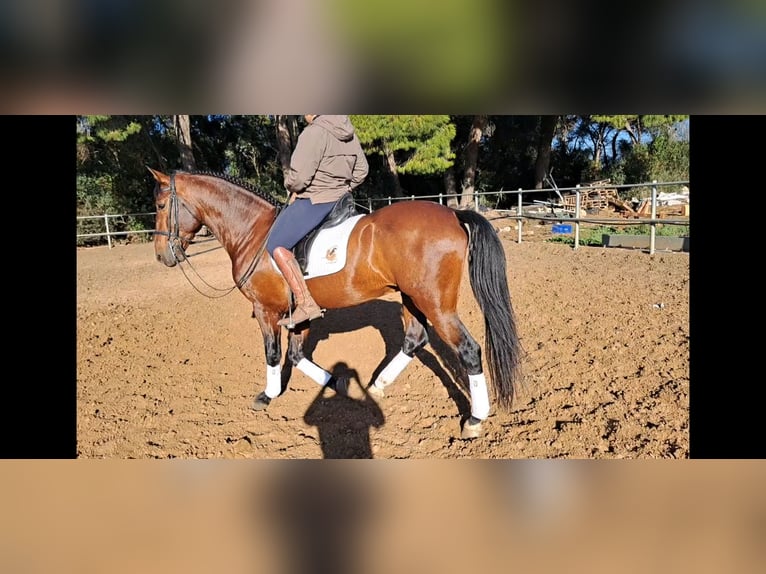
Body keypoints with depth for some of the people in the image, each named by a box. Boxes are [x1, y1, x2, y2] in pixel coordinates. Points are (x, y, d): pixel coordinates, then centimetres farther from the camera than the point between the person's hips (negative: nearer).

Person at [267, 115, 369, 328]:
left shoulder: (314, 132, -18)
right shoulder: (349, 134, 10)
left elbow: (299, 177, -22)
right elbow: (361, 170, 17)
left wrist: (291, 187, -1)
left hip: (313, 200, -10)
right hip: (339, 201, 10)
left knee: (276, 245, -9)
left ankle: (306, 303, -19)